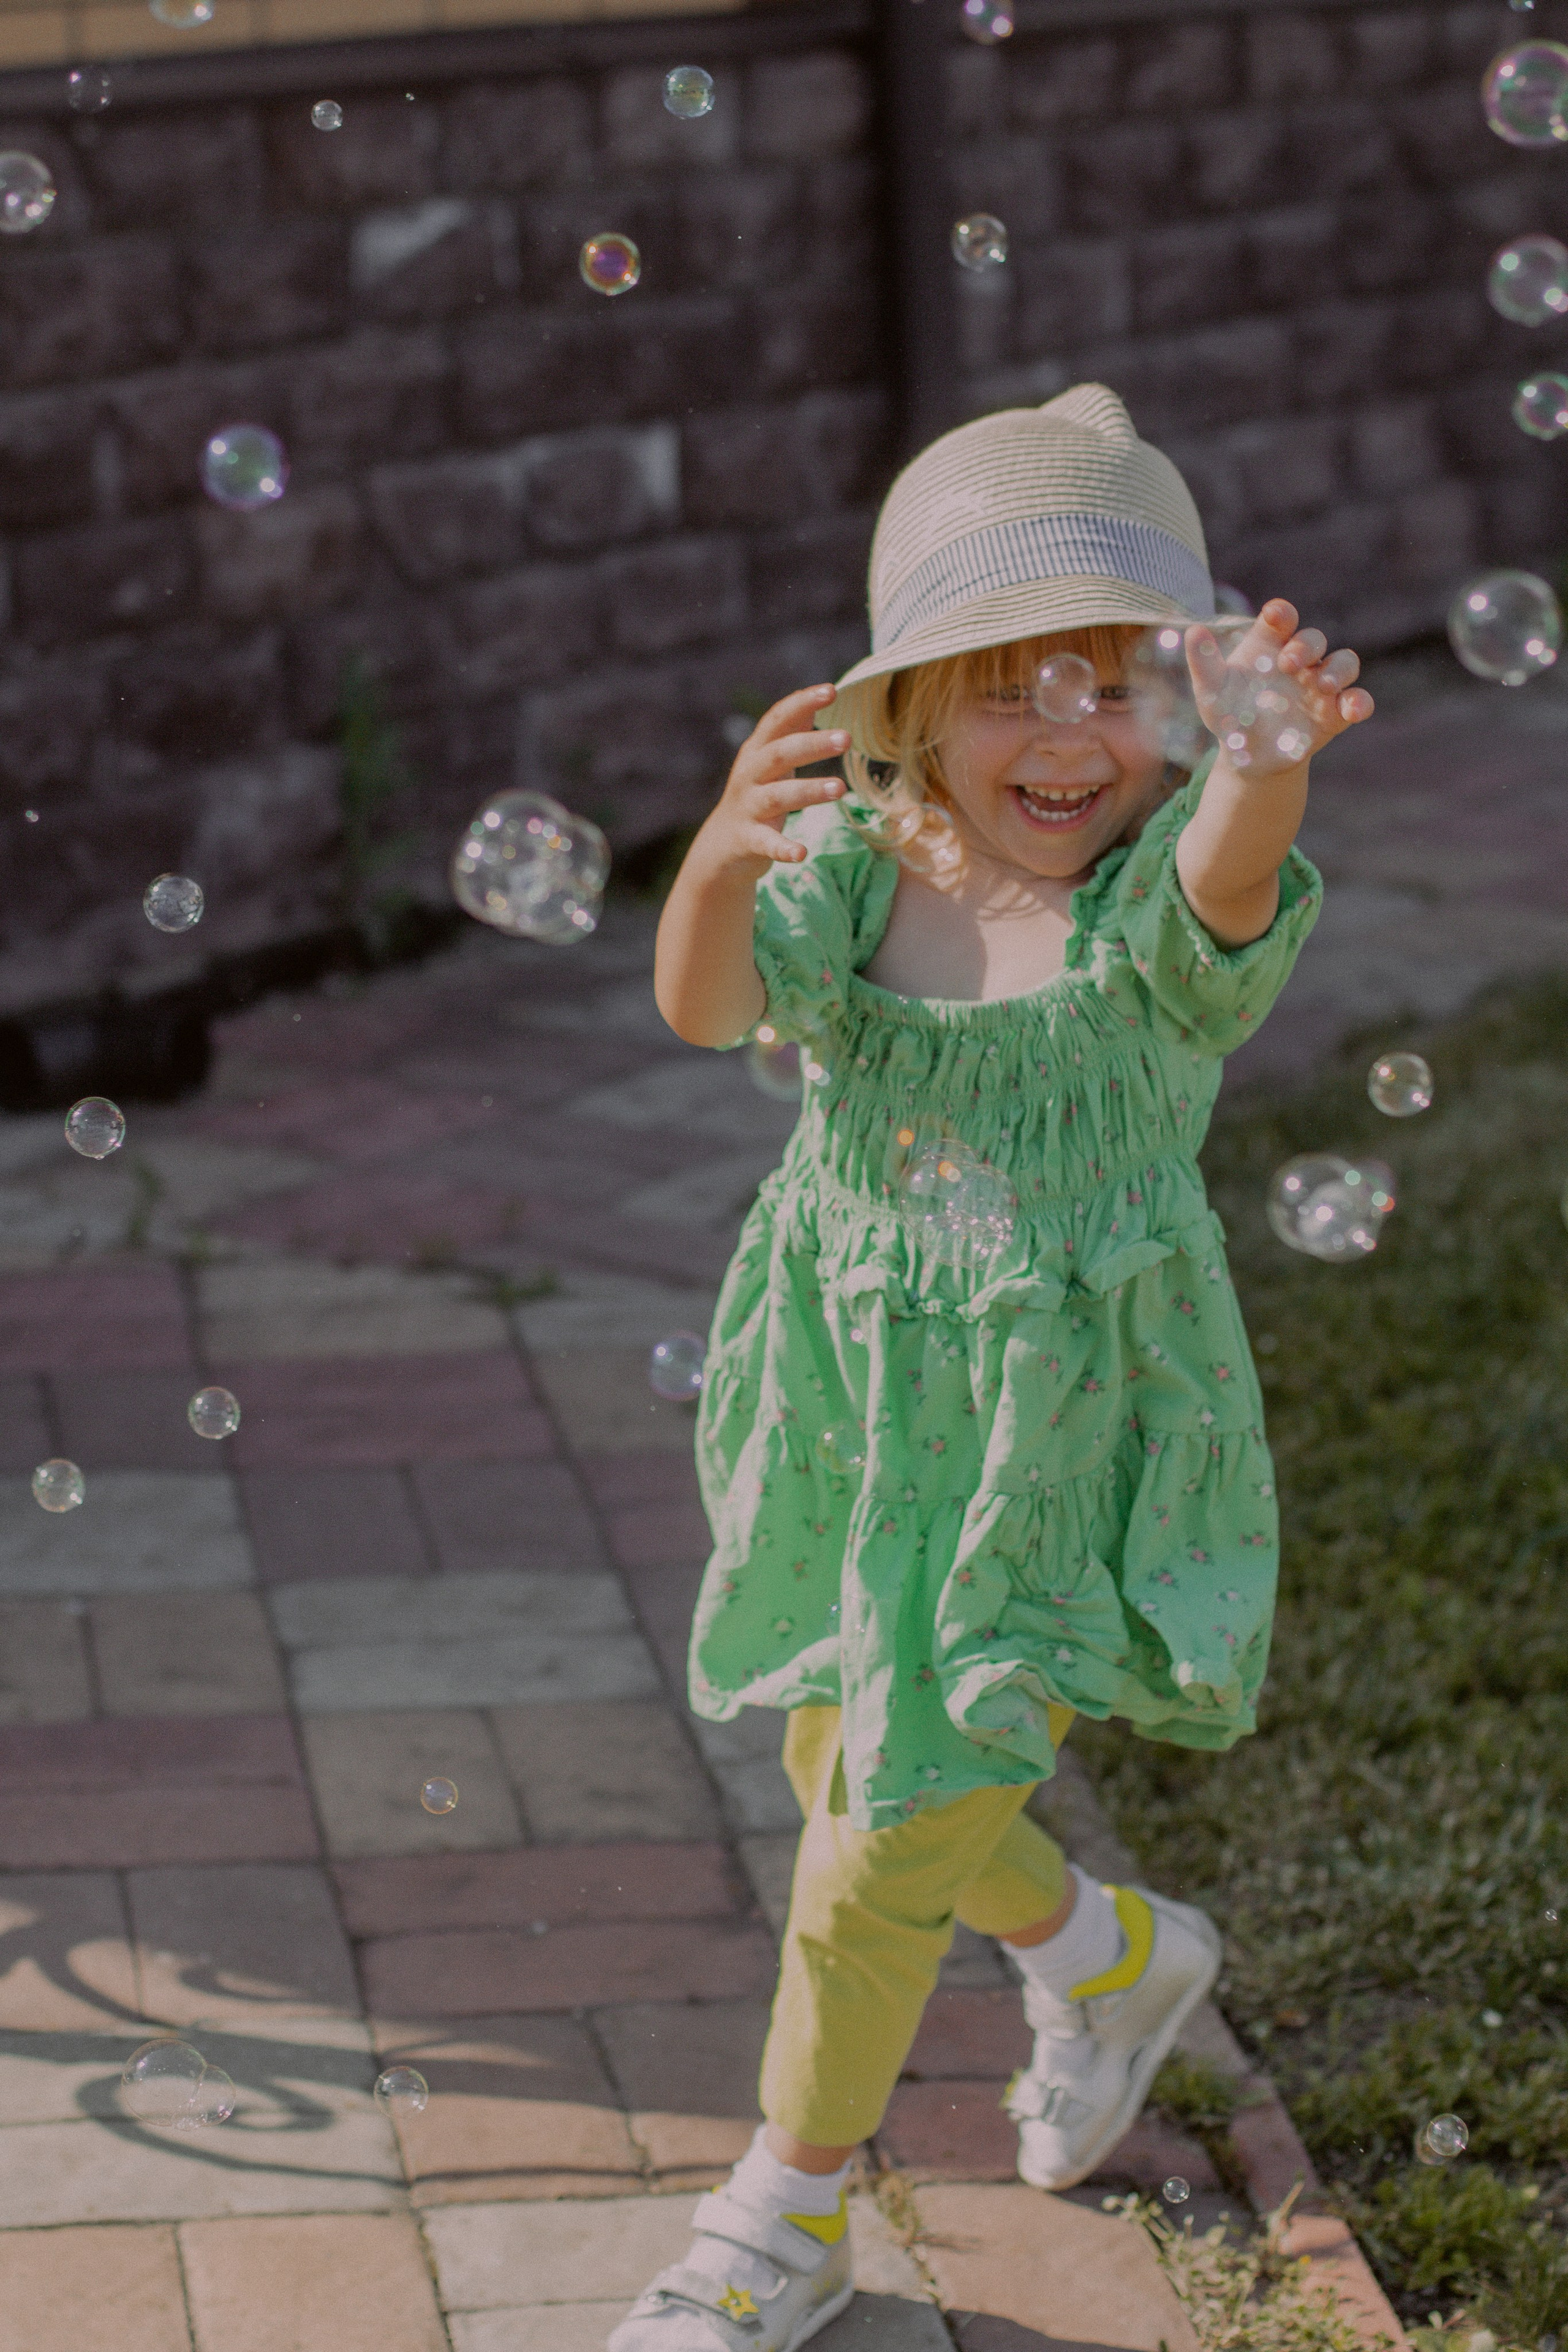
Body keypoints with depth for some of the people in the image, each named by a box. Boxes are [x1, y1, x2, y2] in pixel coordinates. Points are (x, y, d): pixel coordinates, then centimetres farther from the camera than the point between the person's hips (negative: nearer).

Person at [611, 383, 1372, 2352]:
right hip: (850, 1392, 5)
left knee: (887, 1836, 1)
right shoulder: (855, 862, -10)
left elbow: (1224, 881, -44)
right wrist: (723, 863, -52)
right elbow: (708, 1005, -29)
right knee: (844, 1765, 22)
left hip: (1059, 1429, -5)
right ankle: (1109, 1952, 52)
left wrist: (1262, 767, -69)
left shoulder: (1166, 889, -19)